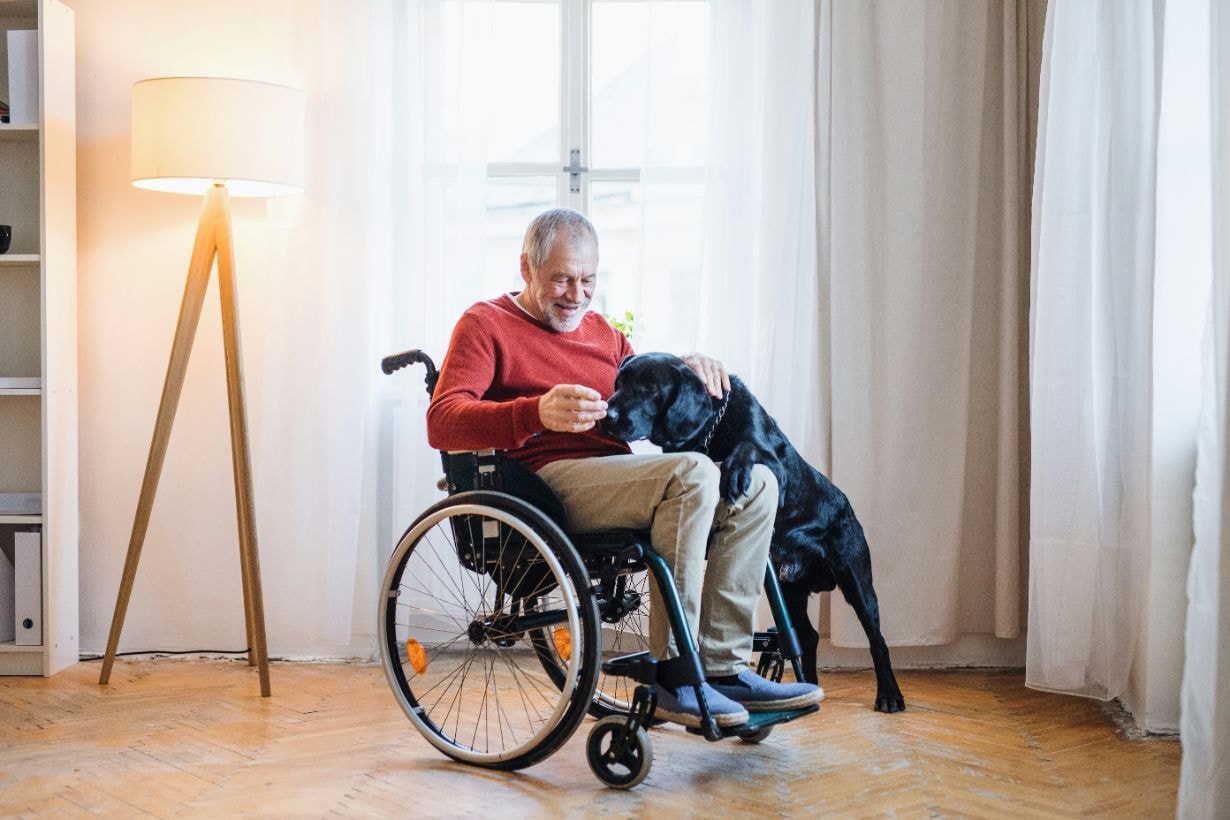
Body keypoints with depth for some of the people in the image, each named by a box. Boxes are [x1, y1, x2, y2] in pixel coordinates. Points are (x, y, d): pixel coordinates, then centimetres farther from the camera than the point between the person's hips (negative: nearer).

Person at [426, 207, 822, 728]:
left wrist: (688, 369, 4)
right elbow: (441, 422, -10)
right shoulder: (486, 324, 5)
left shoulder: (600, 331, 28)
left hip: (615, 476, 8)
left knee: (756, 483, -9)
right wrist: (538, 413, -28)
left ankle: (721, 665, -12)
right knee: (691, 474, -30)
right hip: (548, 482, -8)